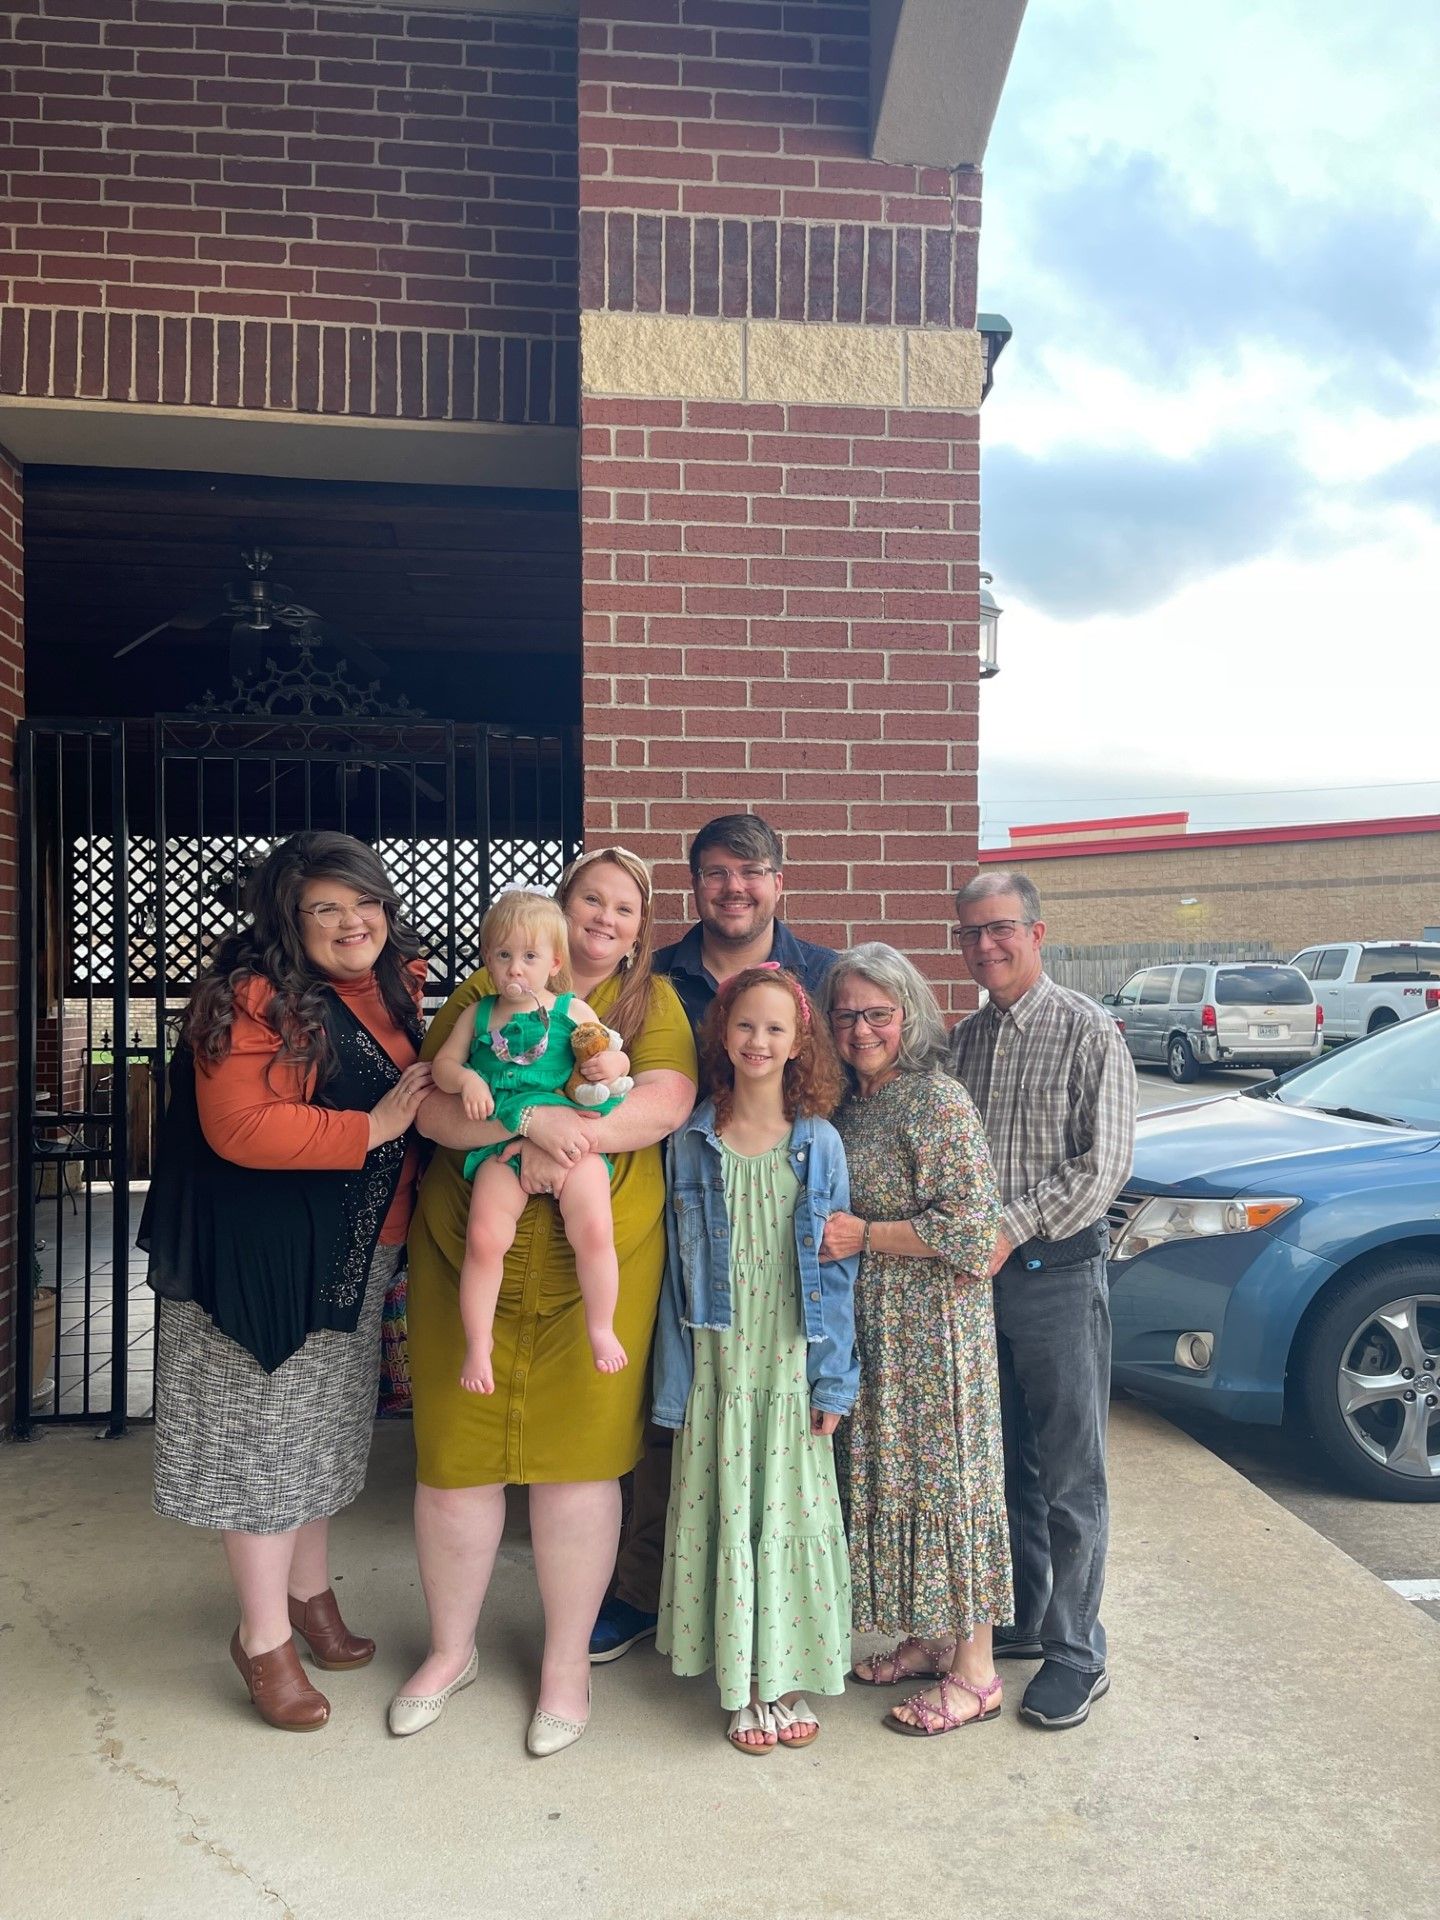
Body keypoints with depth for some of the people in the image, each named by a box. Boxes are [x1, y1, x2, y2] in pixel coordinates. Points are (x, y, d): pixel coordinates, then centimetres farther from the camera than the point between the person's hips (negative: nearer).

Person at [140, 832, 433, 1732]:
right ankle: (264, 1636, 22)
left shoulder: (398, 989, 5)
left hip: (357, 1255, 8)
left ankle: (309, 1589, 40)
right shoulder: (254, 997, -19)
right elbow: (238, 1128, -28)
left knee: (324, 1428, 21)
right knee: (264, 1433, 5)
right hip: (265, 1252, -7)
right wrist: (372, 1128, -25)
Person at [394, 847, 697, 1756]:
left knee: (579, 1455, 5)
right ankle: (452, 1648, 32)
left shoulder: (654, 1002, 7)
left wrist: (570, 1139, -22)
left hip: (599, 1261, -1)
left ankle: (568, 1662, 25)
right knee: (456, 1452, 7)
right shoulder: (487, 993, 7)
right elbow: (435, 1105, -4)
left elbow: (667, 1102, -9)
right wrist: (531, 1119, -22)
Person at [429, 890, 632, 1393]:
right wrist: (465, 1079, -7)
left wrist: (612, 1064, -11)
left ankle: (601, 1328, 7)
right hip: (501, 1141, 1)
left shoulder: (573, 1010, 9)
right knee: (484, 1237, -17)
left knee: (594, 1230, -18)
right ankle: (477, 1343, 3)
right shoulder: (478, 1014, 15)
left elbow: (616, 1058, 13)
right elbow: (442, 1065, 14)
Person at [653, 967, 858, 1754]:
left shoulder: (818, 1144, -2)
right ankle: (743, 1687, 22)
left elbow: (836, 1268, 0)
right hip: (718, 1363, 0)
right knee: (727, 1515, 6)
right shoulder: (692, 1142, -2)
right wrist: (674, 1385, 1)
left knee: (793, 1511, 7)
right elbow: (677, 1268, 2)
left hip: (790, 1363, 0)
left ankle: (790, 1678, 25)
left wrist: (833, 1382, -2)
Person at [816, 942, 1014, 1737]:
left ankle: (974, 1671, 16)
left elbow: (969, 1225, -22)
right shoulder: (851, 1105, 10)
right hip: (872, 1326, 8)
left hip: (934, 1325, -8)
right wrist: (831, 1235, 6)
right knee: (890, 1473, 15)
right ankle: (927, 1636, 31)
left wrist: (862, 1237, -19)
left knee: (944, 1471, 1)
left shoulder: (939, 1102, -16)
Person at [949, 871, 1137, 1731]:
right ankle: (1019, 1617, 32)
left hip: (1058, 1272, -5)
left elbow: (1104, 1164, -13)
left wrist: (1012, 1230, -17)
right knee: (1002, 1460, 16)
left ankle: (1077, 1652, 16)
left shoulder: (1088, 1031, -7)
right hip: (977, 1270, 6)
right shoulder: (961, 1040, 10)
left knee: (1069, 1474, 3)